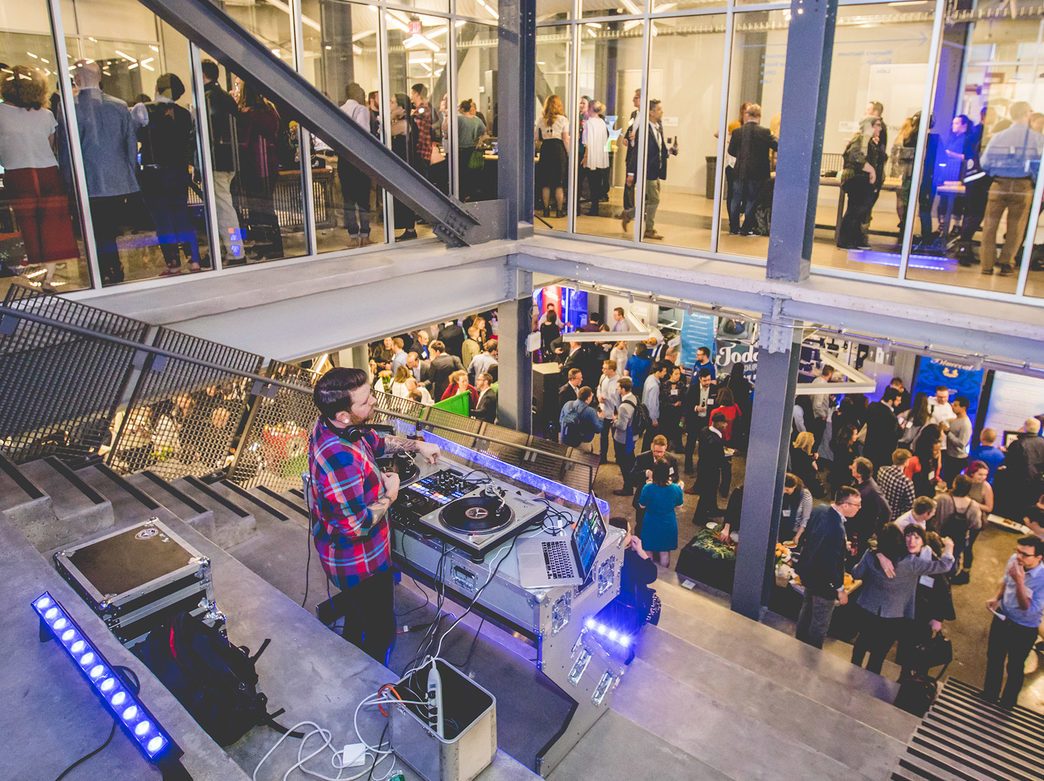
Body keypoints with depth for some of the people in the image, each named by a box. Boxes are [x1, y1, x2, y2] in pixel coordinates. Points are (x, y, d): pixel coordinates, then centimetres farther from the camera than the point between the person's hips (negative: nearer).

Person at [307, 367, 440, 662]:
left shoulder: (331, 426, -8)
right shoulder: (340, 458, -40)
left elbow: (377, 442, 13)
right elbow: (356, 525, -35)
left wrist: (417, 445, 7)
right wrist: (389, 495, -21)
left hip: (345, 553, 10)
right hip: (359, 563, -10)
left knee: (359, 609, 33)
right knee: (381, 629, 13)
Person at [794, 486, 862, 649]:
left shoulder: (820, 510, -10)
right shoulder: (837, 529, -36)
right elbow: (834, 563, -28)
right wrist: (840, 589, -13)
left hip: (808, 572, 9)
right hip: (824, 582, -9)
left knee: (806, 610, 29)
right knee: (820, 624, 13)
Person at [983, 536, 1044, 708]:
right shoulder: (1014, 560, -16)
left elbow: (1029, 609, -29)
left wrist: (1020, 582, -38)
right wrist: (996, 598, -7)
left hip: (1024, 629, -4)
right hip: (1002, 617, 5)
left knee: (1014, 667, 18)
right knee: (994, 657, 23)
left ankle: (1007, 701, 43)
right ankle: (990, 693, 46)